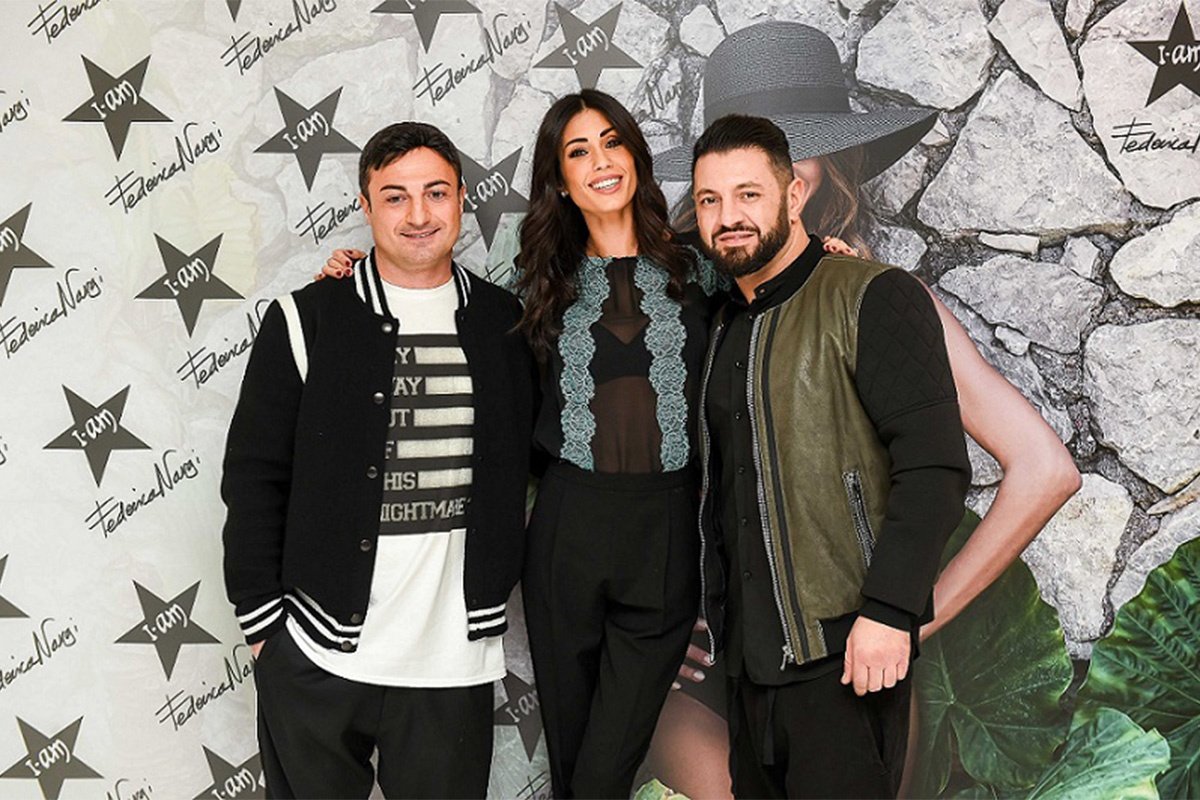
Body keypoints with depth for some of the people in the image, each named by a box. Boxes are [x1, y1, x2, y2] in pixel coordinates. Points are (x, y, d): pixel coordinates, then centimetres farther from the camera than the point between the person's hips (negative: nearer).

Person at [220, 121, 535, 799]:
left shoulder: (505, 322, 5)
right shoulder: (308, 320, -3)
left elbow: (527, 456, 15)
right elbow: (254, 478, -2)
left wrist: (498, 581, 8)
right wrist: (262, 619, -4)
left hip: (454, 658, 2)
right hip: (315, 658, -1)